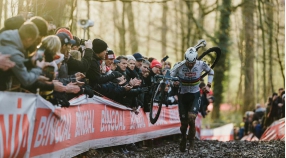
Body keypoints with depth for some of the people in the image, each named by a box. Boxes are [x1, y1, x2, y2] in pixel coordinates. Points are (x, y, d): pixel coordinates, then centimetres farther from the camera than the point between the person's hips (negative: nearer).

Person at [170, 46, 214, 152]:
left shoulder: (201, 64, -12)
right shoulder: (179, 66, -17)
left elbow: (211, 72, 7)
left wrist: (208, 85, -2)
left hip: (195, 95, 0)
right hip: (183, 95, 0)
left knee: (191, 118, -20)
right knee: (184, 123, 3)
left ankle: (191, 142, 0)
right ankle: (183, 138, 34)